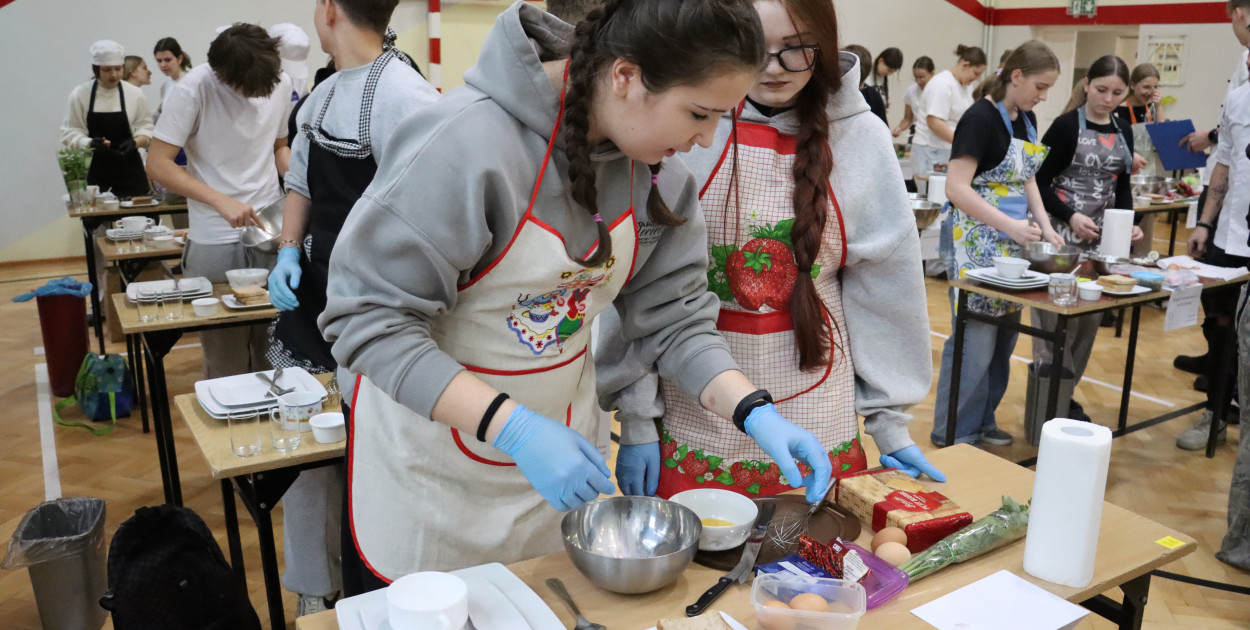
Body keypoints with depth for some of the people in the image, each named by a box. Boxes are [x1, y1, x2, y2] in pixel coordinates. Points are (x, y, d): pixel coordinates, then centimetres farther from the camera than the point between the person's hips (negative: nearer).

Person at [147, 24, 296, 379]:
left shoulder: (281, 83, 1)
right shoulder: (194, 89, -12)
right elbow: (157, 164, -13)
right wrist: (222, 202, -23)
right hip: (216, 240, -3)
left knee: (274, 339, 9)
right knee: (225, 351, 4)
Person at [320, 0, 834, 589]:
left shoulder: (657, 165, -9)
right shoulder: (466, 141, -29)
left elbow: (673, 315, -3)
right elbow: (368, 318, -26)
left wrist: (755, 412, -17)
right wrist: (513, 428, -32)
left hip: (560, 444, 6)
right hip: (436, 464, -5)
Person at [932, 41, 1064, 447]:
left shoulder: (1027, 120, 11)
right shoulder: (981, 118, -14)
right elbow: (956, 188, -20)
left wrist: (1045, 225, 4)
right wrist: (1011, 225, -25)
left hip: (1012, 242, 8)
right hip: (976, 241, -8)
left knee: (1004, 334, 11)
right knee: (975, 337, -5)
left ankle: (981, 421, 24)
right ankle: (954, 433, 7)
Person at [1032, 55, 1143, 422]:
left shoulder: (1124, 134, 11)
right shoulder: (1066, 126, -7)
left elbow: (1122, 188, 15)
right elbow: (1040, 182, -9)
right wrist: (1070, 217, -21)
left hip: (1102, 238, 6)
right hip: (1061, 233, -6)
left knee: (1090, 317, 10)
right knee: (1055, 316, -6)